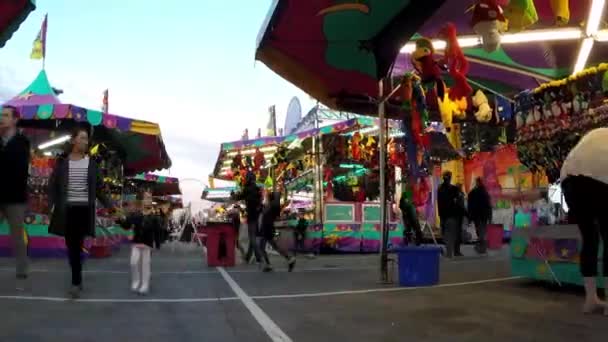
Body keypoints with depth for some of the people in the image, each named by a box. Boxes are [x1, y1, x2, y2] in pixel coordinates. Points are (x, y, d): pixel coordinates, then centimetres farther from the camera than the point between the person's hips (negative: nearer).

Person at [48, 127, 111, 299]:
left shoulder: (91, 163, 7)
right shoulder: (62, 162, 4)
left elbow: (98, 188, 10)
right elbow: (53, 185, 3)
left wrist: (109, 205, 4)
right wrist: (51, 204, -11)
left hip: (84, 209, 0)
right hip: (67, 209, 0)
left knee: (77, 245, -3)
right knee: (71, 246, 1)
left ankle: (76, 282, 4)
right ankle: (77, 279, 17)